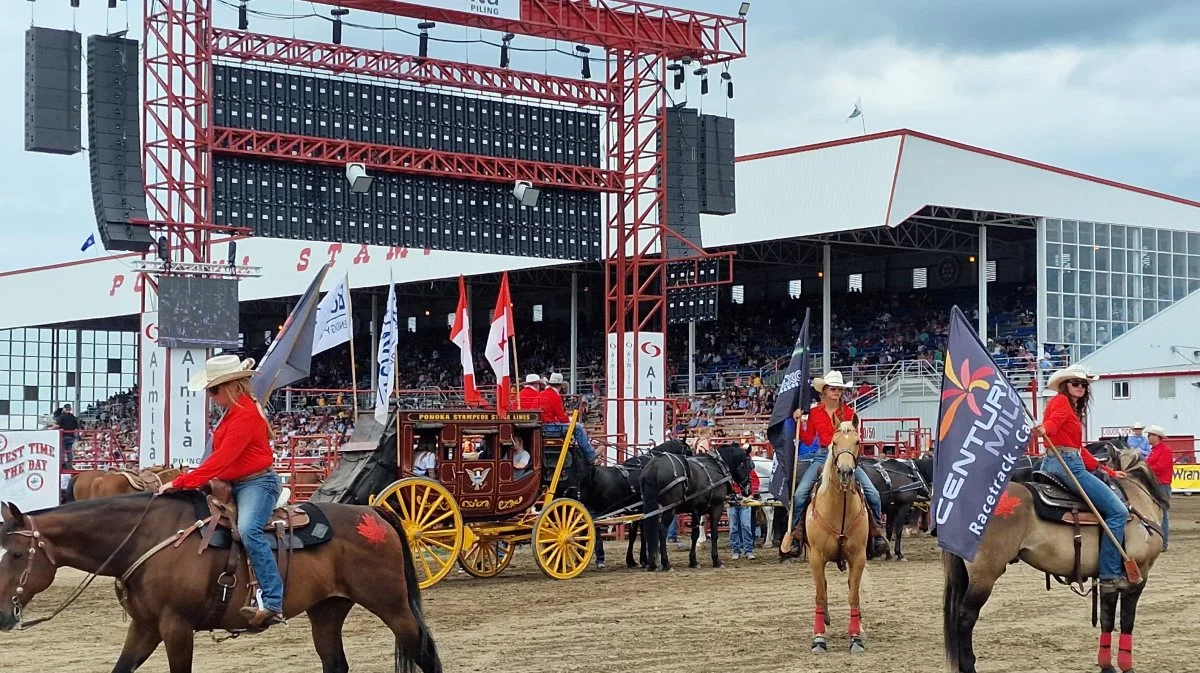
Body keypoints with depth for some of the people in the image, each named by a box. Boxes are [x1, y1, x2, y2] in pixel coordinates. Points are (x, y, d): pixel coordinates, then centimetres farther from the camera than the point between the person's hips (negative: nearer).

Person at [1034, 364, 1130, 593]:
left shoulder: (1073, 409, 27)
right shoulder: (1061, 402, -2)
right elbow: (1053, 422, -24)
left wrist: (1108, 471, 22)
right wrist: (1044, 429, -48)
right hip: (1067, 463, -11)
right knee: (1118, 510, -13)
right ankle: (1109, 575, -17)